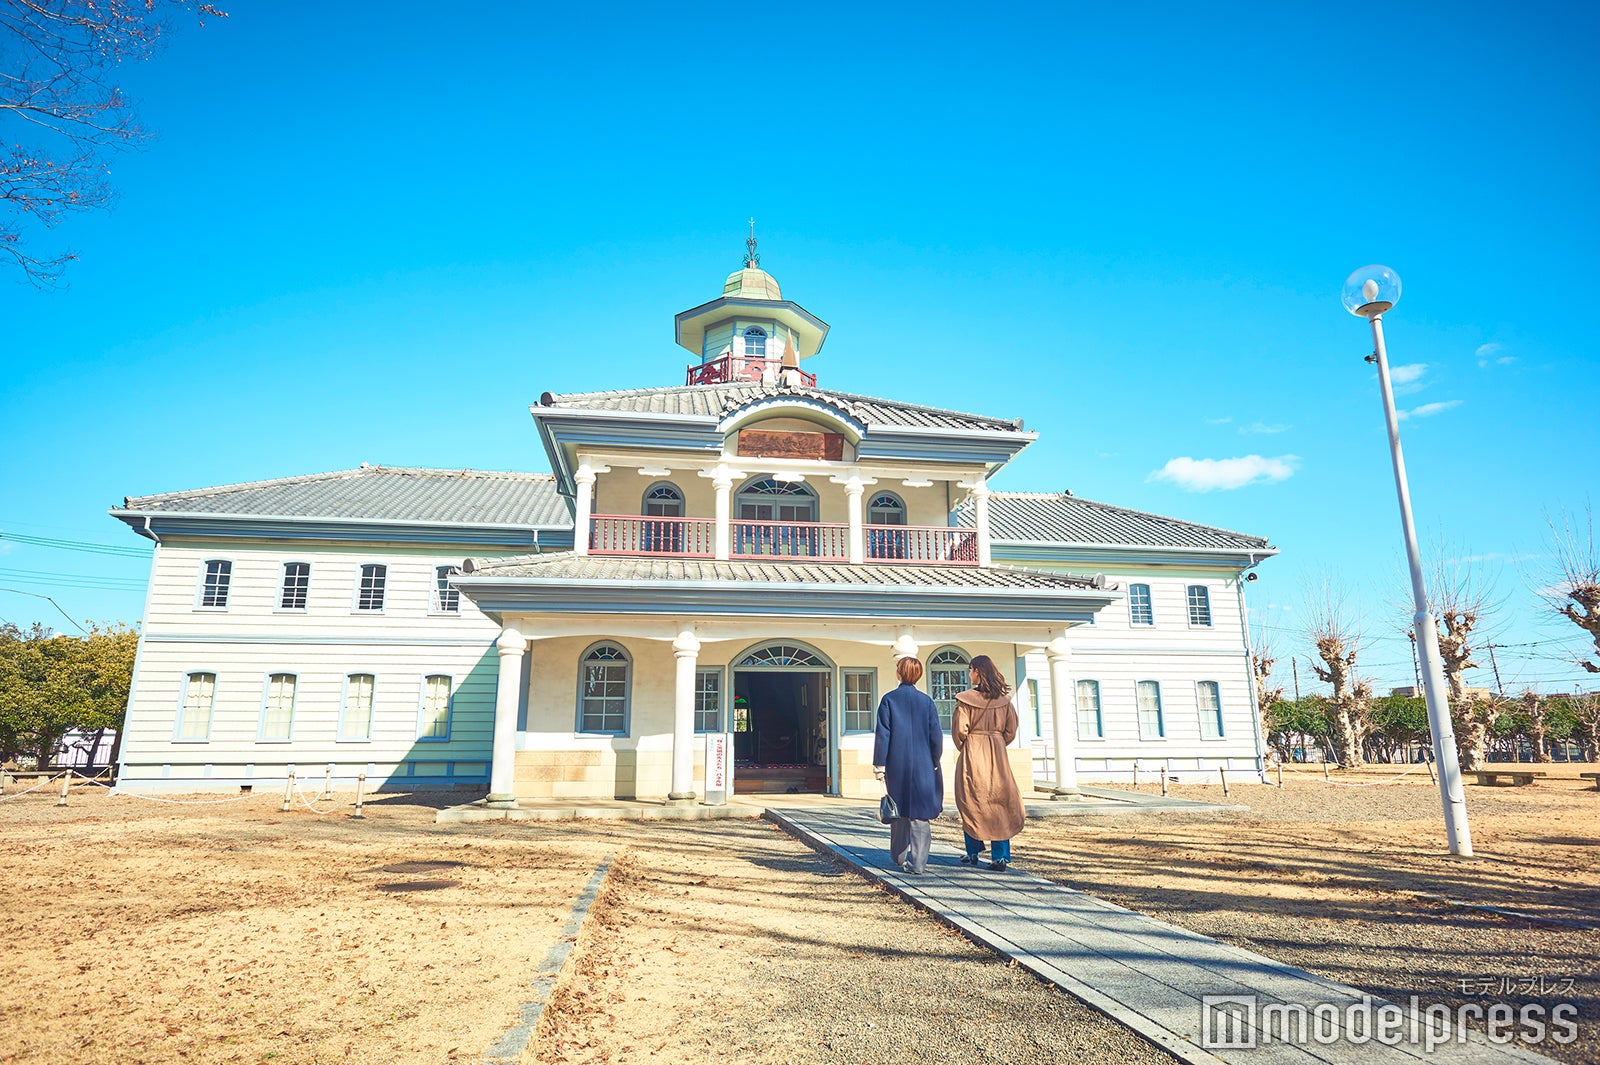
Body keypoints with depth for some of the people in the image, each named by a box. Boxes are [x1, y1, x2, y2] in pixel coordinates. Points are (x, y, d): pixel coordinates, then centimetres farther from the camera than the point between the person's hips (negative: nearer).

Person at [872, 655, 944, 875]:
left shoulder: (889, 700, -3)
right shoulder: (926, 701, 1)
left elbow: (882, 734, -6)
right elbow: (936, 735, 1)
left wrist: (879, 765, -2)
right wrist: (934, 763, 11)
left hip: (897, 766, 0)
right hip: (923, 766, 0)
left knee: (899, 810, 15)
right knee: (920, 812, 3)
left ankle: (900, 857, 27)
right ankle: (918, 862, -2)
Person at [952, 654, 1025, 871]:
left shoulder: (966, 699, -10)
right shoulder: (1004, 699, 2)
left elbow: (959, 730, -11)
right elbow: (1011, 730, 3)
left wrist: (964, 748, 7)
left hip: (972, 754, -3)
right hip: (998, 754, 3)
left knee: (971, 804, 8)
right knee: (1000, 804, 6)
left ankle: (973, 853, 14)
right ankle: (1001, 857, 4)